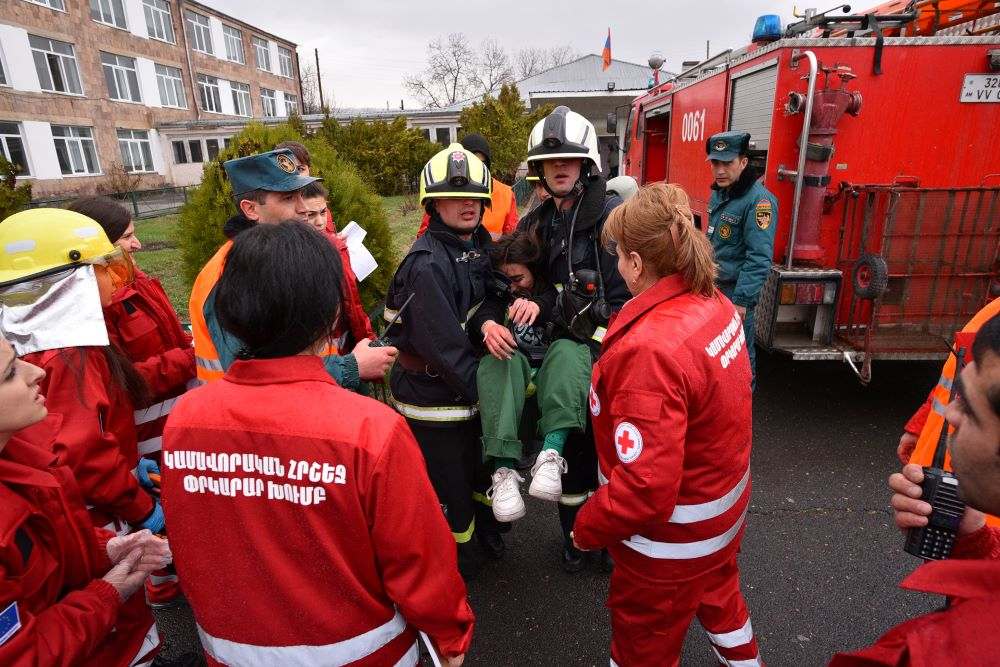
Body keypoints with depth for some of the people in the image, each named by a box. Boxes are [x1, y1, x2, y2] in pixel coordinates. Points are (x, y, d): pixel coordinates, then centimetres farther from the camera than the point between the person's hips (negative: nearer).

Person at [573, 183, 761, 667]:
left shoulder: (650, 349, -35)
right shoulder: (715, 304, -8)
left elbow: (646, 488, -33)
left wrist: (587, 526, -15)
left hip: (674, 540, -8)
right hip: (723, 508, 8)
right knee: (720, 600, 35)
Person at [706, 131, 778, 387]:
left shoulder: (759, 200, -19)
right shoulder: (718, 193, 8)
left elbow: (759, 258, -23)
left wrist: (742, 301, -25)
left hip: (735, 291, -8)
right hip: (712, 286, 8)